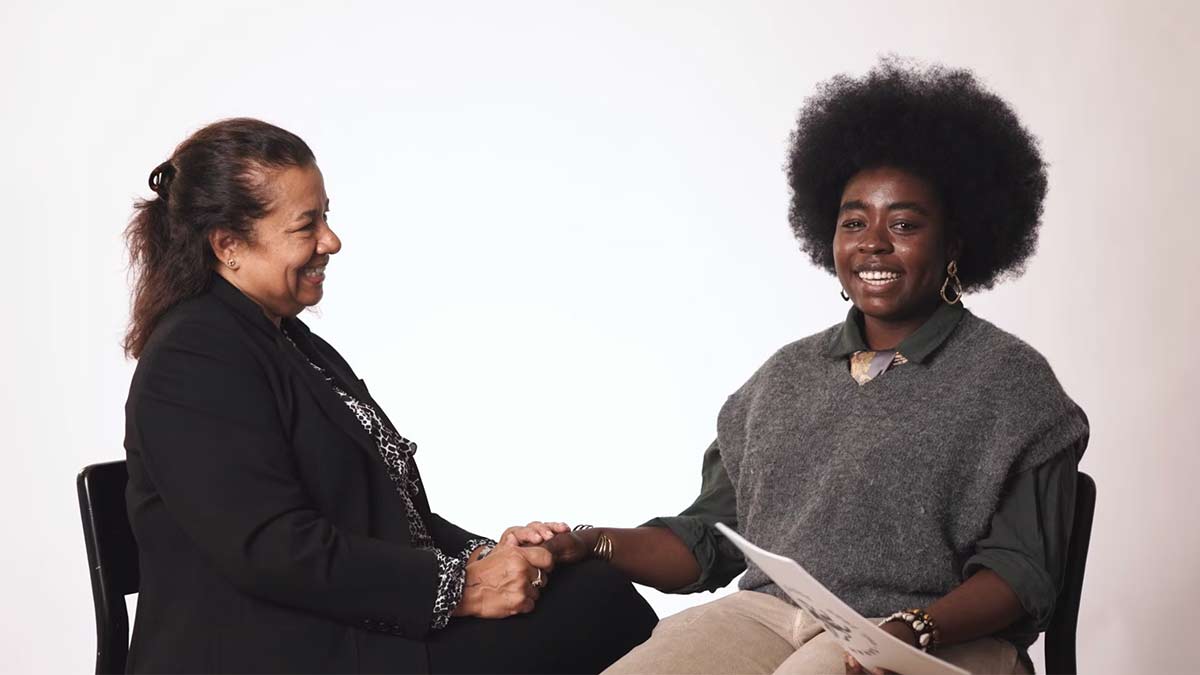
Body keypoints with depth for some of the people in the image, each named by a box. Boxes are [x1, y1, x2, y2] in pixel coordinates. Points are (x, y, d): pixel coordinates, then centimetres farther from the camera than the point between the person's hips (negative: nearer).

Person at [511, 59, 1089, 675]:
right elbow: (710, 538, 14)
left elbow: (1021, 571, -4)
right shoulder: (788, 373, 18)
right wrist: (592, 546, -2)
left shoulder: (1008, 379, 3)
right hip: (767, 613, 4)